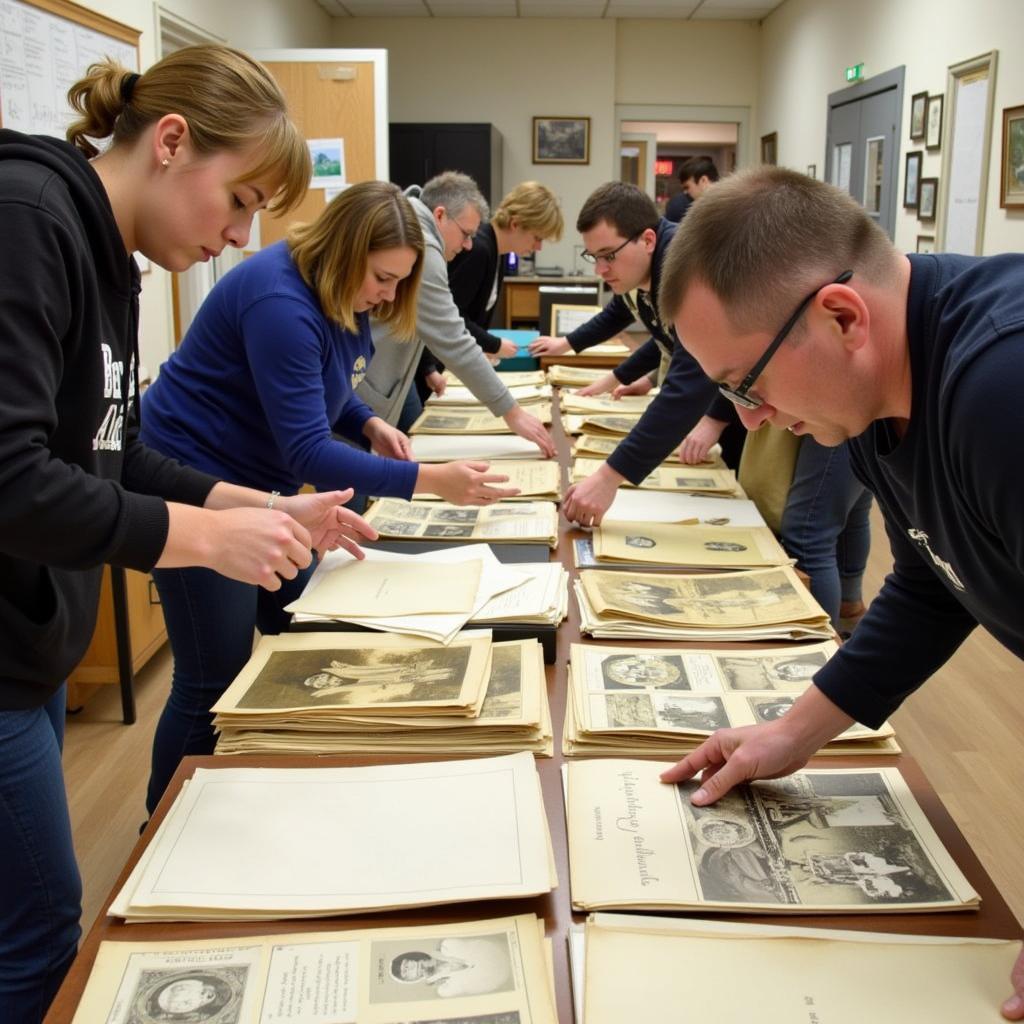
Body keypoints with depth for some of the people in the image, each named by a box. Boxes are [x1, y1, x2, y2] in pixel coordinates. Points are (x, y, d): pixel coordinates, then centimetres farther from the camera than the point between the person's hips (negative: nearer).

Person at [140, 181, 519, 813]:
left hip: (262, 482, 10)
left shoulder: (342, 294, 0)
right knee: (214, 683, -3)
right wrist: (432, 480, -35)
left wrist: (371, 424, -7)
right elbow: (308, 452, -31)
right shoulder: (281, 303, -28)